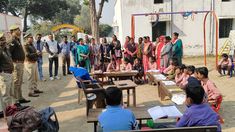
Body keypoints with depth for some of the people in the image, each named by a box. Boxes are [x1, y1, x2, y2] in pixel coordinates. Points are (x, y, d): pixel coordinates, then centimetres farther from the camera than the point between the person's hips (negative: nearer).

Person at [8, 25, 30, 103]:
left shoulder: (17, 40, 16)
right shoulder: (12, 41, -15)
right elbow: (8, 52, -25)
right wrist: (11, 62, -20)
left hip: (21, 63, 10)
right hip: (16, 64, -10)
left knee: (19, 82, 17)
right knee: (16, 83, -4)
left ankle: (20, 98, 28)